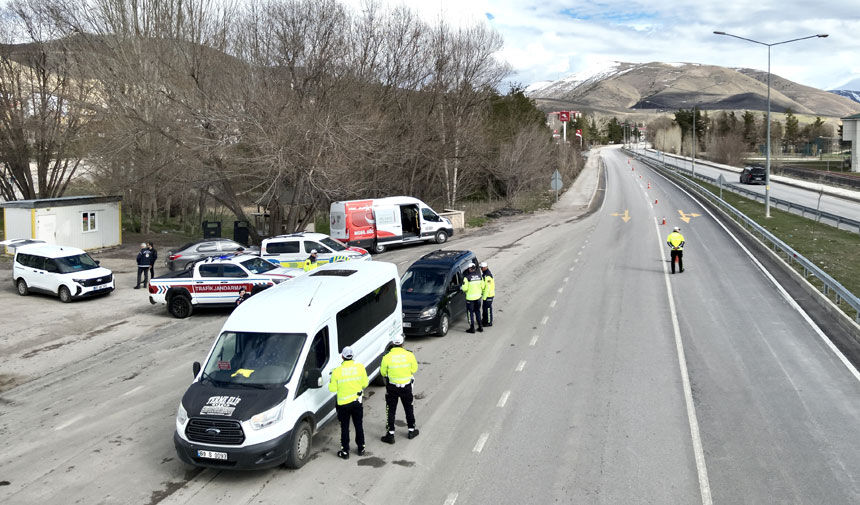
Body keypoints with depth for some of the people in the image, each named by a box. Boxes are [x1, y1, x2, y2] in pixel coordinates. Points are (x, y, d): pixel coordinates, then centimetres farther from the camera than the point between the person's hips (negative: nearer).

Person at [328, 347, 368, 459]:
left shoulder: (337, 371, -16)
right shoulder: (360, 367, -9)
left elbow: (333, 389, -9)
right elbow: (365, 383, -1)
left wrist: (332, 381, 9)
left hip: (343, 403, -2)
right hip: (357, 402, 2)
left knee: (344, 428, 10)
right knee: (358, 426, 18)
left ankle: (345, 451, 16)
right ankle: (361, 448, 28)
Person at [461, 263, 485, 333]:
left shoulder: (467, 277, -15)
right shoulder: (479, 276, 1)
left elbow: (465, 288, -16)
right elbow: (482, 286, 7)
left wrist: (461, 288, 5)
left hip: (470, 298, -5)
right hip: (478, 297, 5)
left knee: (470, 313, 4)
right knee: (477, 312, 18)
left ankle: (472, 328, 6)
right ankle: (480, 327, 21)